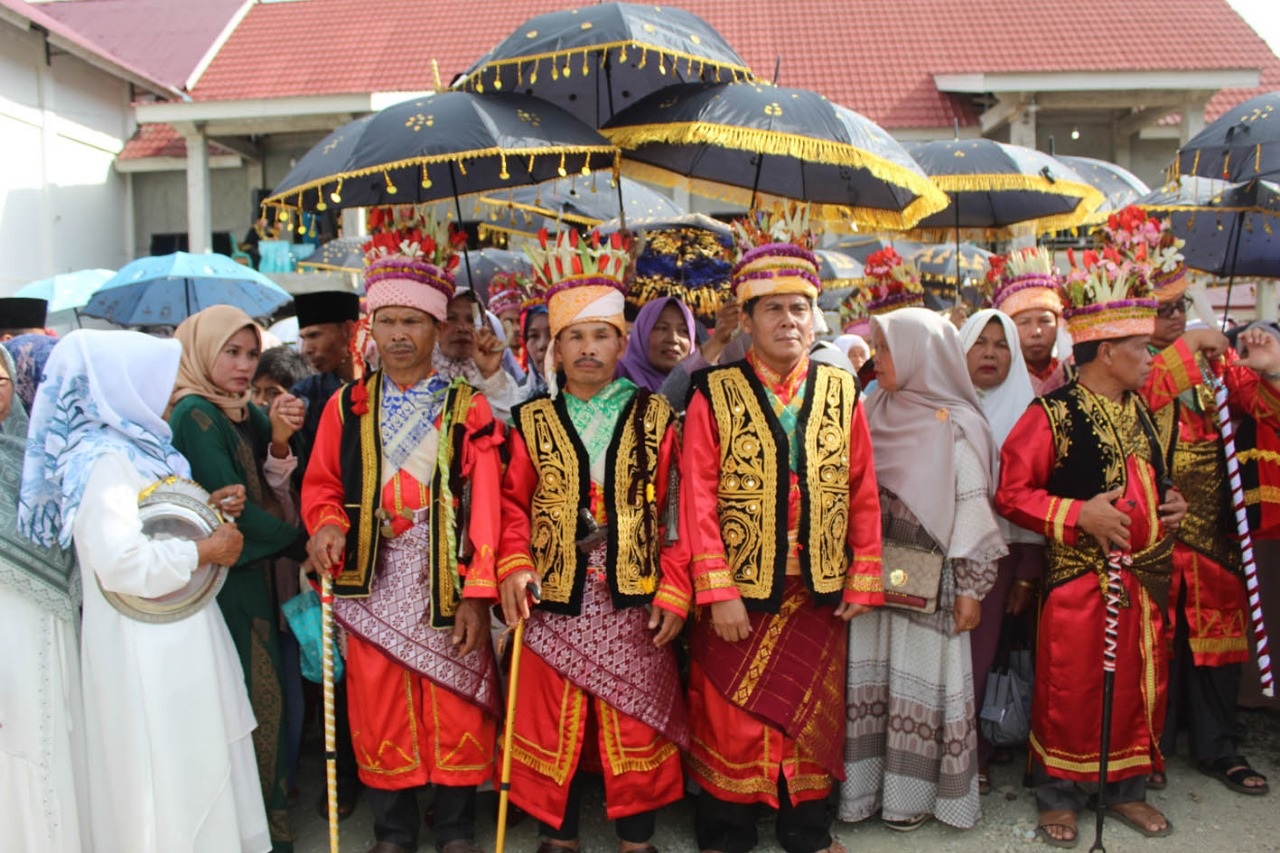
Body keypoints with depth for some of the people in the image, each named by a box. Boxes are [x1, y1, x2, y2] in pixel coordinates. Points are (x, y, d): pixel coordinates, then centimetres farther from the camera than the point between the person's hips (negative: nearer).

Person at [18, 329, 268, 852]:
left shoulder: (131, 448, 9)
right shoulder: (103, 459, -20)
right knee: (167, 767, 3)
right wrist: (206, 550, -18)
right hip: (146, 647, -9)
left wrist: (206, 506, 4)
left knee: (193, 764, 19)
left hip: (170, 636, 9)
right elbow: (121, 563, -30)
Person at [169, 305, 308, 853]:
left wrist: (279, 441, -14)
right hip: (224, 578, -8)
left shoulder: (246, 413, 10)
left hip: (255, 575, 8)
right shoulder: (195, 415, -14)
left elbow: (275, 491, 3)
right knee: (250, 699, 0)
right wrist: (300, 544, -7)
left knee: (264, 695, 14)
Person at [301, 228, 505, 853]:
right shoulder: (346, 406, 8)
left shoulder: (468, 408, 1)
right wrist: (327, 524, -12)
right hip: (372, 578, 2)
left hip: (447, 578, -2)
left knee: (455, 710, 5)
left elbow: (484, 504, -4)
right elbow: (321, 484, 11)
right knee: (379, 709, 9)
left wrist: (476, 593, -10)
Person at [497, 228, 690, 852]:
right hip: (553, 599, 1)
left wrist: (674, 590, -7)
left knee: (635, 726, 8)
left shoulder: (655, 418, 2)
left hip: (634, 599, -1)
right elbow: (513, 502, 6)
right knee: (553, 725, 10)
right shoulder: (532, 422, 6)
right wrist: (514, 565, -10)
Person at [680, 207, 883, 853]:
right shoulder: (713, 395, -5)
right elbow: (698, 498, -10)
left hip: (819, 592, 3)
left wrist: (863, 581, 0)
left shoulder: (841, 393, 3)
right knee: (732, 720, 9)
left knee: (813, 714, 15)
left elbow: (863, 494, 4)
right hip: (740, 591, -2)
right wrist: (717, 592, -14)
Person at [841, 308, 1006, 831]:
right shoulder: (876, 415, 7)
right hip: (873, 572, 5)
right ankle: (864, 785, 20)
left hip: (927, 577, -5)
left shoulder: (955, 428, -10)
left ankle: (913, 792, 19)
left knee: (918, 678, 5)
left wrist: (971, 587, -10)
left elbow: (973, 511, -10)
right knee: (870, 676, 9)